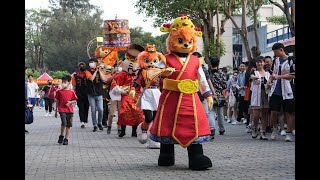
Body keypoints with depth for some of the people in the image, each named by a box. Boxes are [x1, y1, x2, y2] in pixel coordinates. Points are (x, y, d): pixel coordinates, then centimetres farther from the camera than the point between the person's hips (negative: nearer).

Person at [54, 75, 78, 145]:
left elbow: (75, 100, 10)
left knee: (68, 125, 4)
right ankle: (61, 136, 3)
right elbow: (57, 102, 9)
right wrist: (56, 111, 9)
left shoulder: (71, 92, 3)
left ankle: (66, 139, 14)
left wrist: (70, 102, -11)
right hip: (62, 110, -2)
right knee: (64, 123, -19)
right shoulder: (59, 91, 4)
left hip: (70, 110, 2)